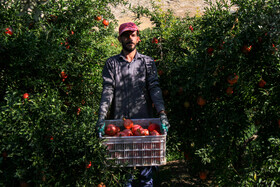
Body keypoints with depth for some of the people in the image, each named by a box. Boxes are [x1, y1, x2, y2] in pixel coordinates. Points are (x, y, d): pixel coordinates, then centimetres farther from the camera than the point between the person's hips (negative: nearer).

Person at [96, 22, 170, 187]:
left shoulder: (147, 62, 12)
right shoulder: (111, 63, 12)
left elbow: (154, 88, 0)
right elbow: (108, 90, 0)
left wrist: (162, 113, -14)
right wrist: (102, 117, -13)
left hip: (144, 120, 0)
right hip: (119, 121, 0)